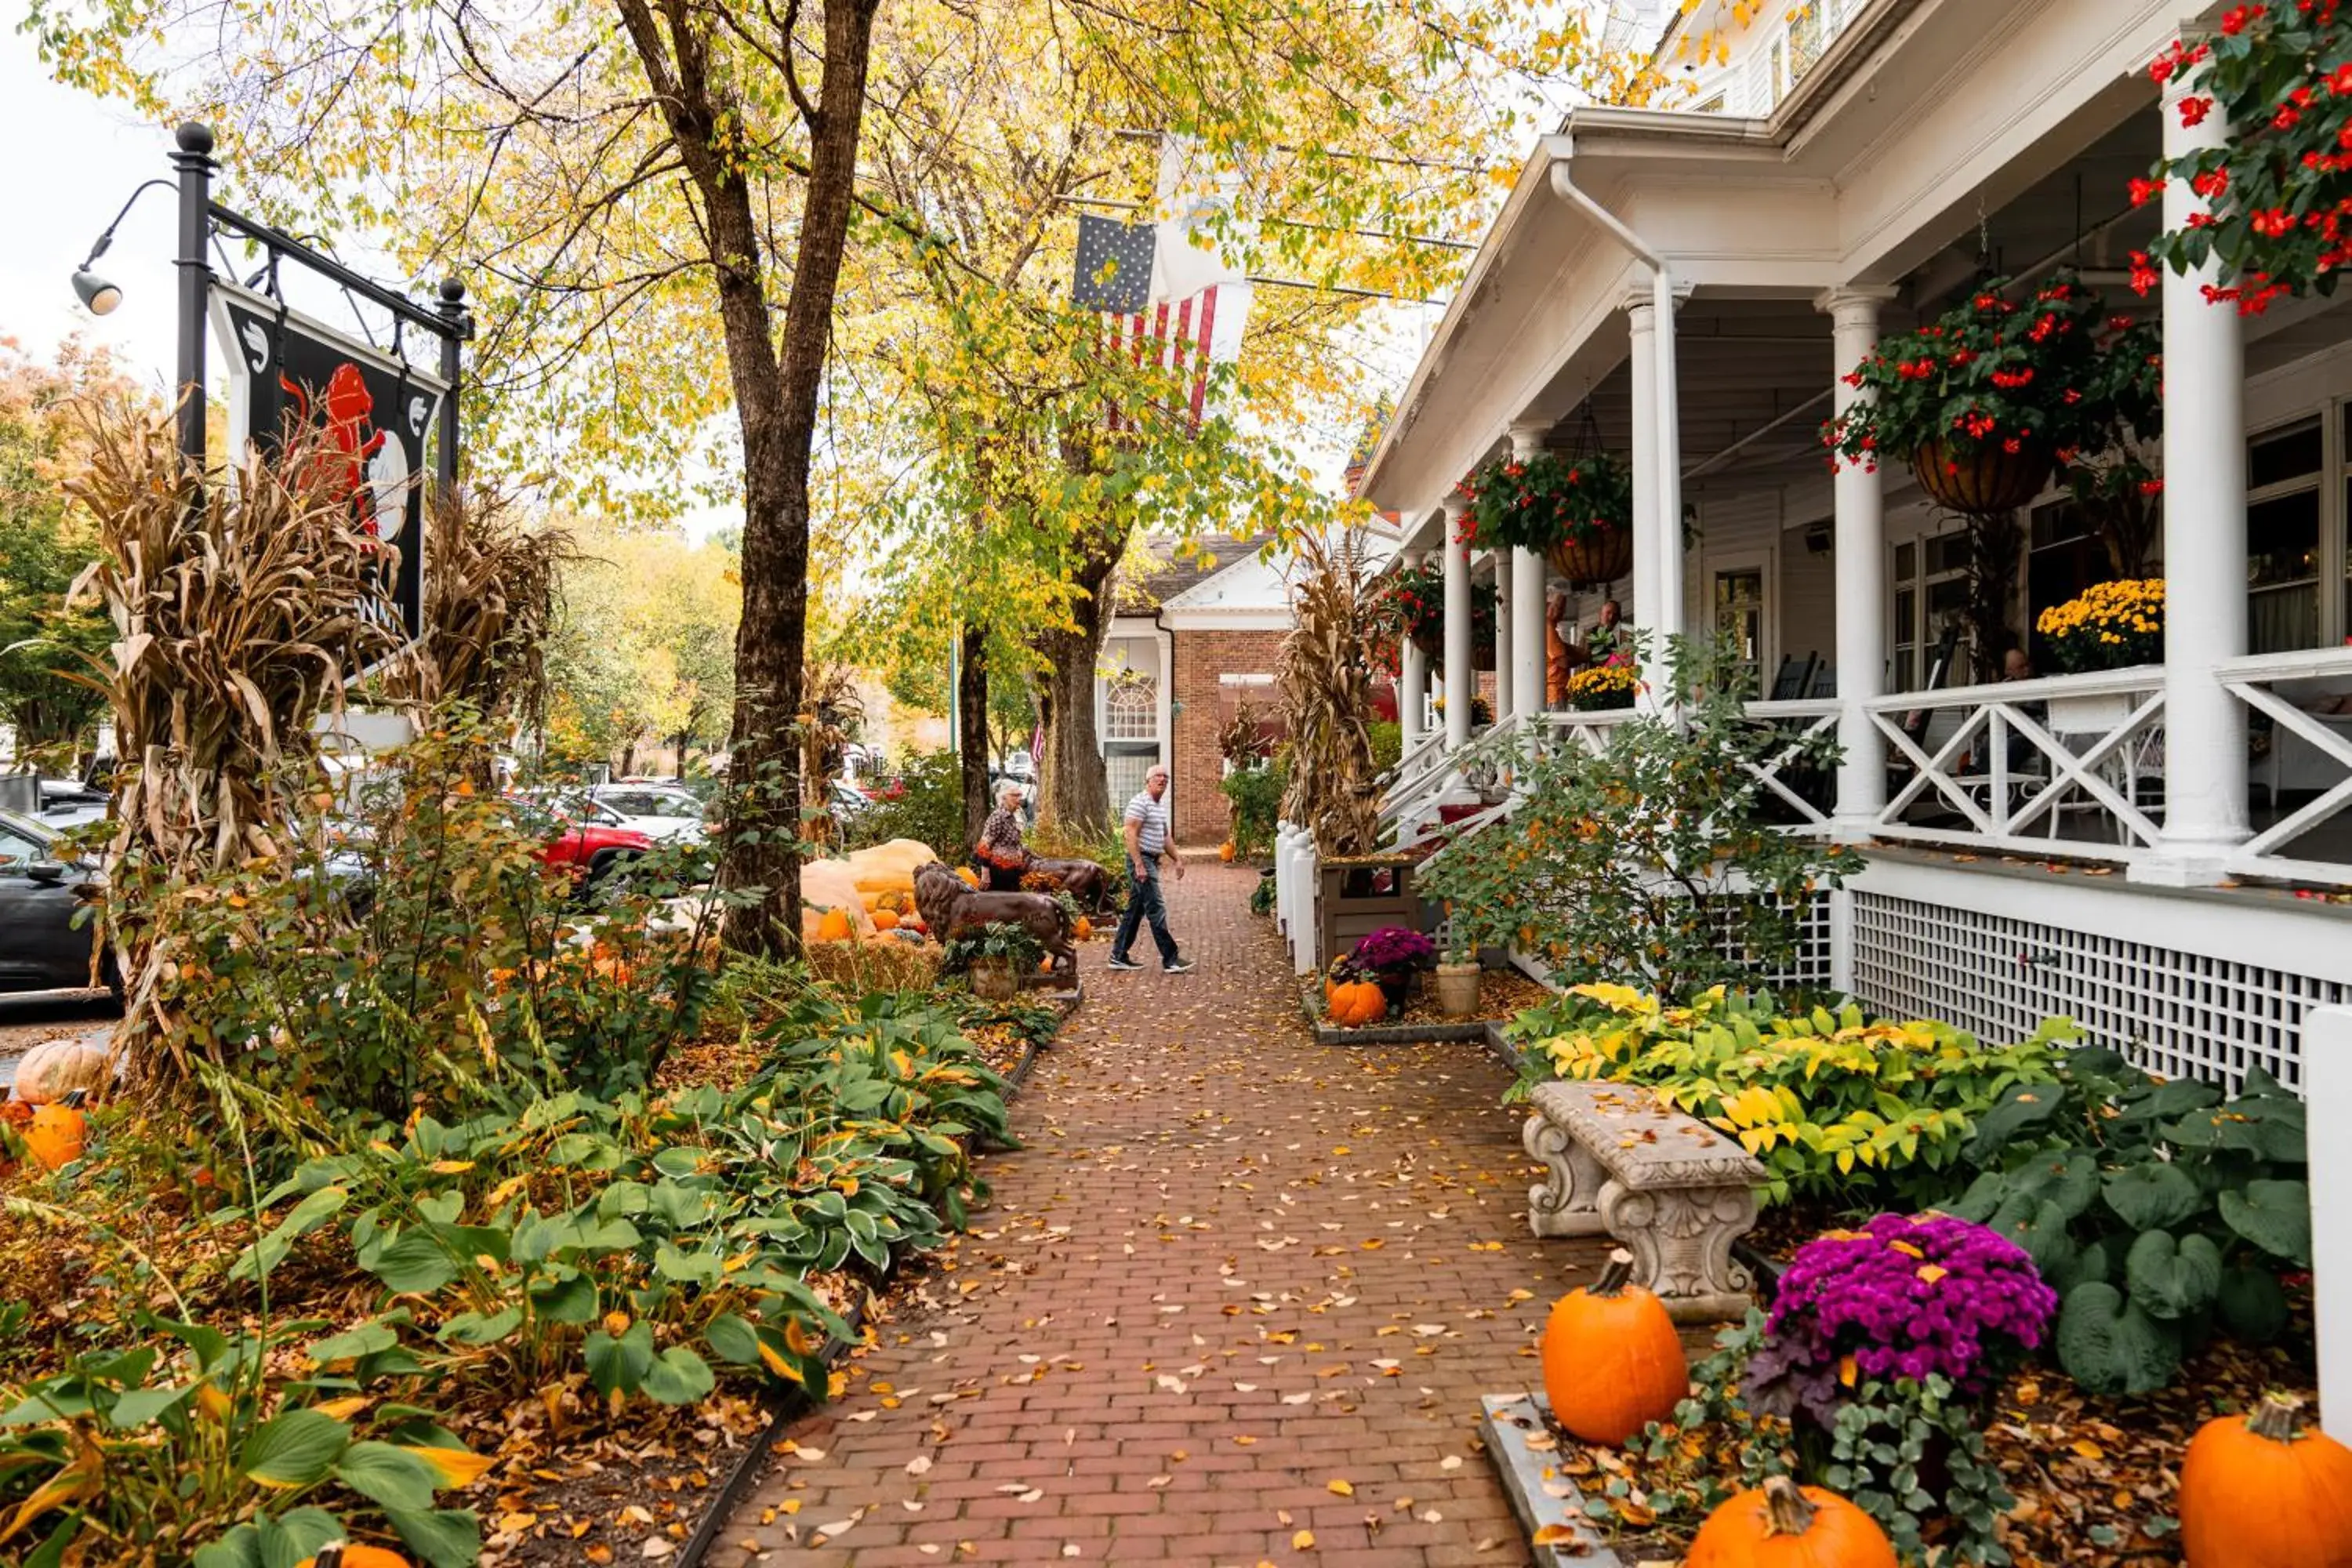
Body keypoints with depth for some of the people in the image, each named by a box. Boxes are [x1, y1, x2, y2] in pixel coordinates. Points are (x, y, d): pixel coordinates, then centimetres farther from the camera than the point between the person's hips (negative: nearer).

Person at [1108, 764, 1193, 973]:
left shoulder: (1161, 805, 16)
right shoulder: (1140, 802, -13)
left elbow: (1164, 836, 26)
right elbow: (1130, 834, -20)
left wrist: (1176, 860, 20)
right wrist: (1139, 865, -24)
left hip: (1152, 861, 10)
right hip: (1141, 860, -10)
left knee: (1135, 909, 11)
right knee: (1156, 909, -9)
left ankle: (1118, 956, 17)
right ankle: (1170, 960, -7)